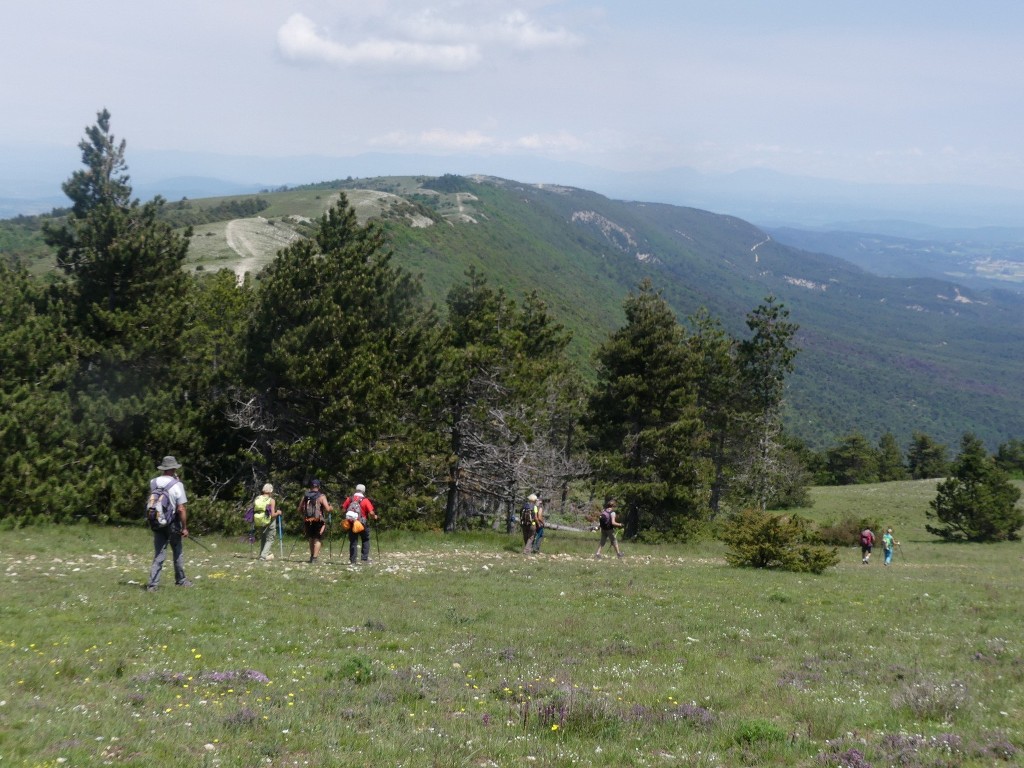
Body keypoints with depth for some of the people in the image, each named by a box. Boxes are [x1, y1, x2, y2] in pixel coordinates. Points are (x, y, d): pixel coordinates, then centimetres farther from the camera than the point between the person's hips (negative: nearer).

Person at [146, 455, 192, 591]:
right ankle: (180, 580, 27)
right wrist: (185, 527, -8)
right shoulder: (177, 485, -14)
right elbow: (181, 509, -17)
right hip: (172, 524, -3)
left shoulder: (153, 482, -1)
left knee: (158, 554, 6)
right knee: (178, 553, 15)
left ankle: (153, 583, -4)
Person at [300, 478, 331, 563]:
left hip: (307, 521, 4)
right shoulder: (321, 496, -4)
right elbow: (328, 509, -13)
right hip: (318, 521, -4)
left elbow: (299, 510, 11)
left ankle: (312, 556, 26)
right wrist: (331, 509, 8)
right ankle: (314, 558, -8)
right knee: (318, 539, 1)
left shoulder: (305, 496, 8)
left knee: (311, 539, 20)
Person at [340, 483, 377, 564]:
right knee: (365, 540, 14)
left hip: (351, 523, 3)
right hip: (362, 524, -3)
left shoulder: (349, 499, 1)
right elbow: (371, 513, -14)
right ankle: (365, 558, 7)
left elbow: (343, 509, 2)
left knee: (353, 542, 9)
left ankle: (352, 560, 7)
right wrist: (374, 516, 7)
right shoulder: (365, 500, -9)